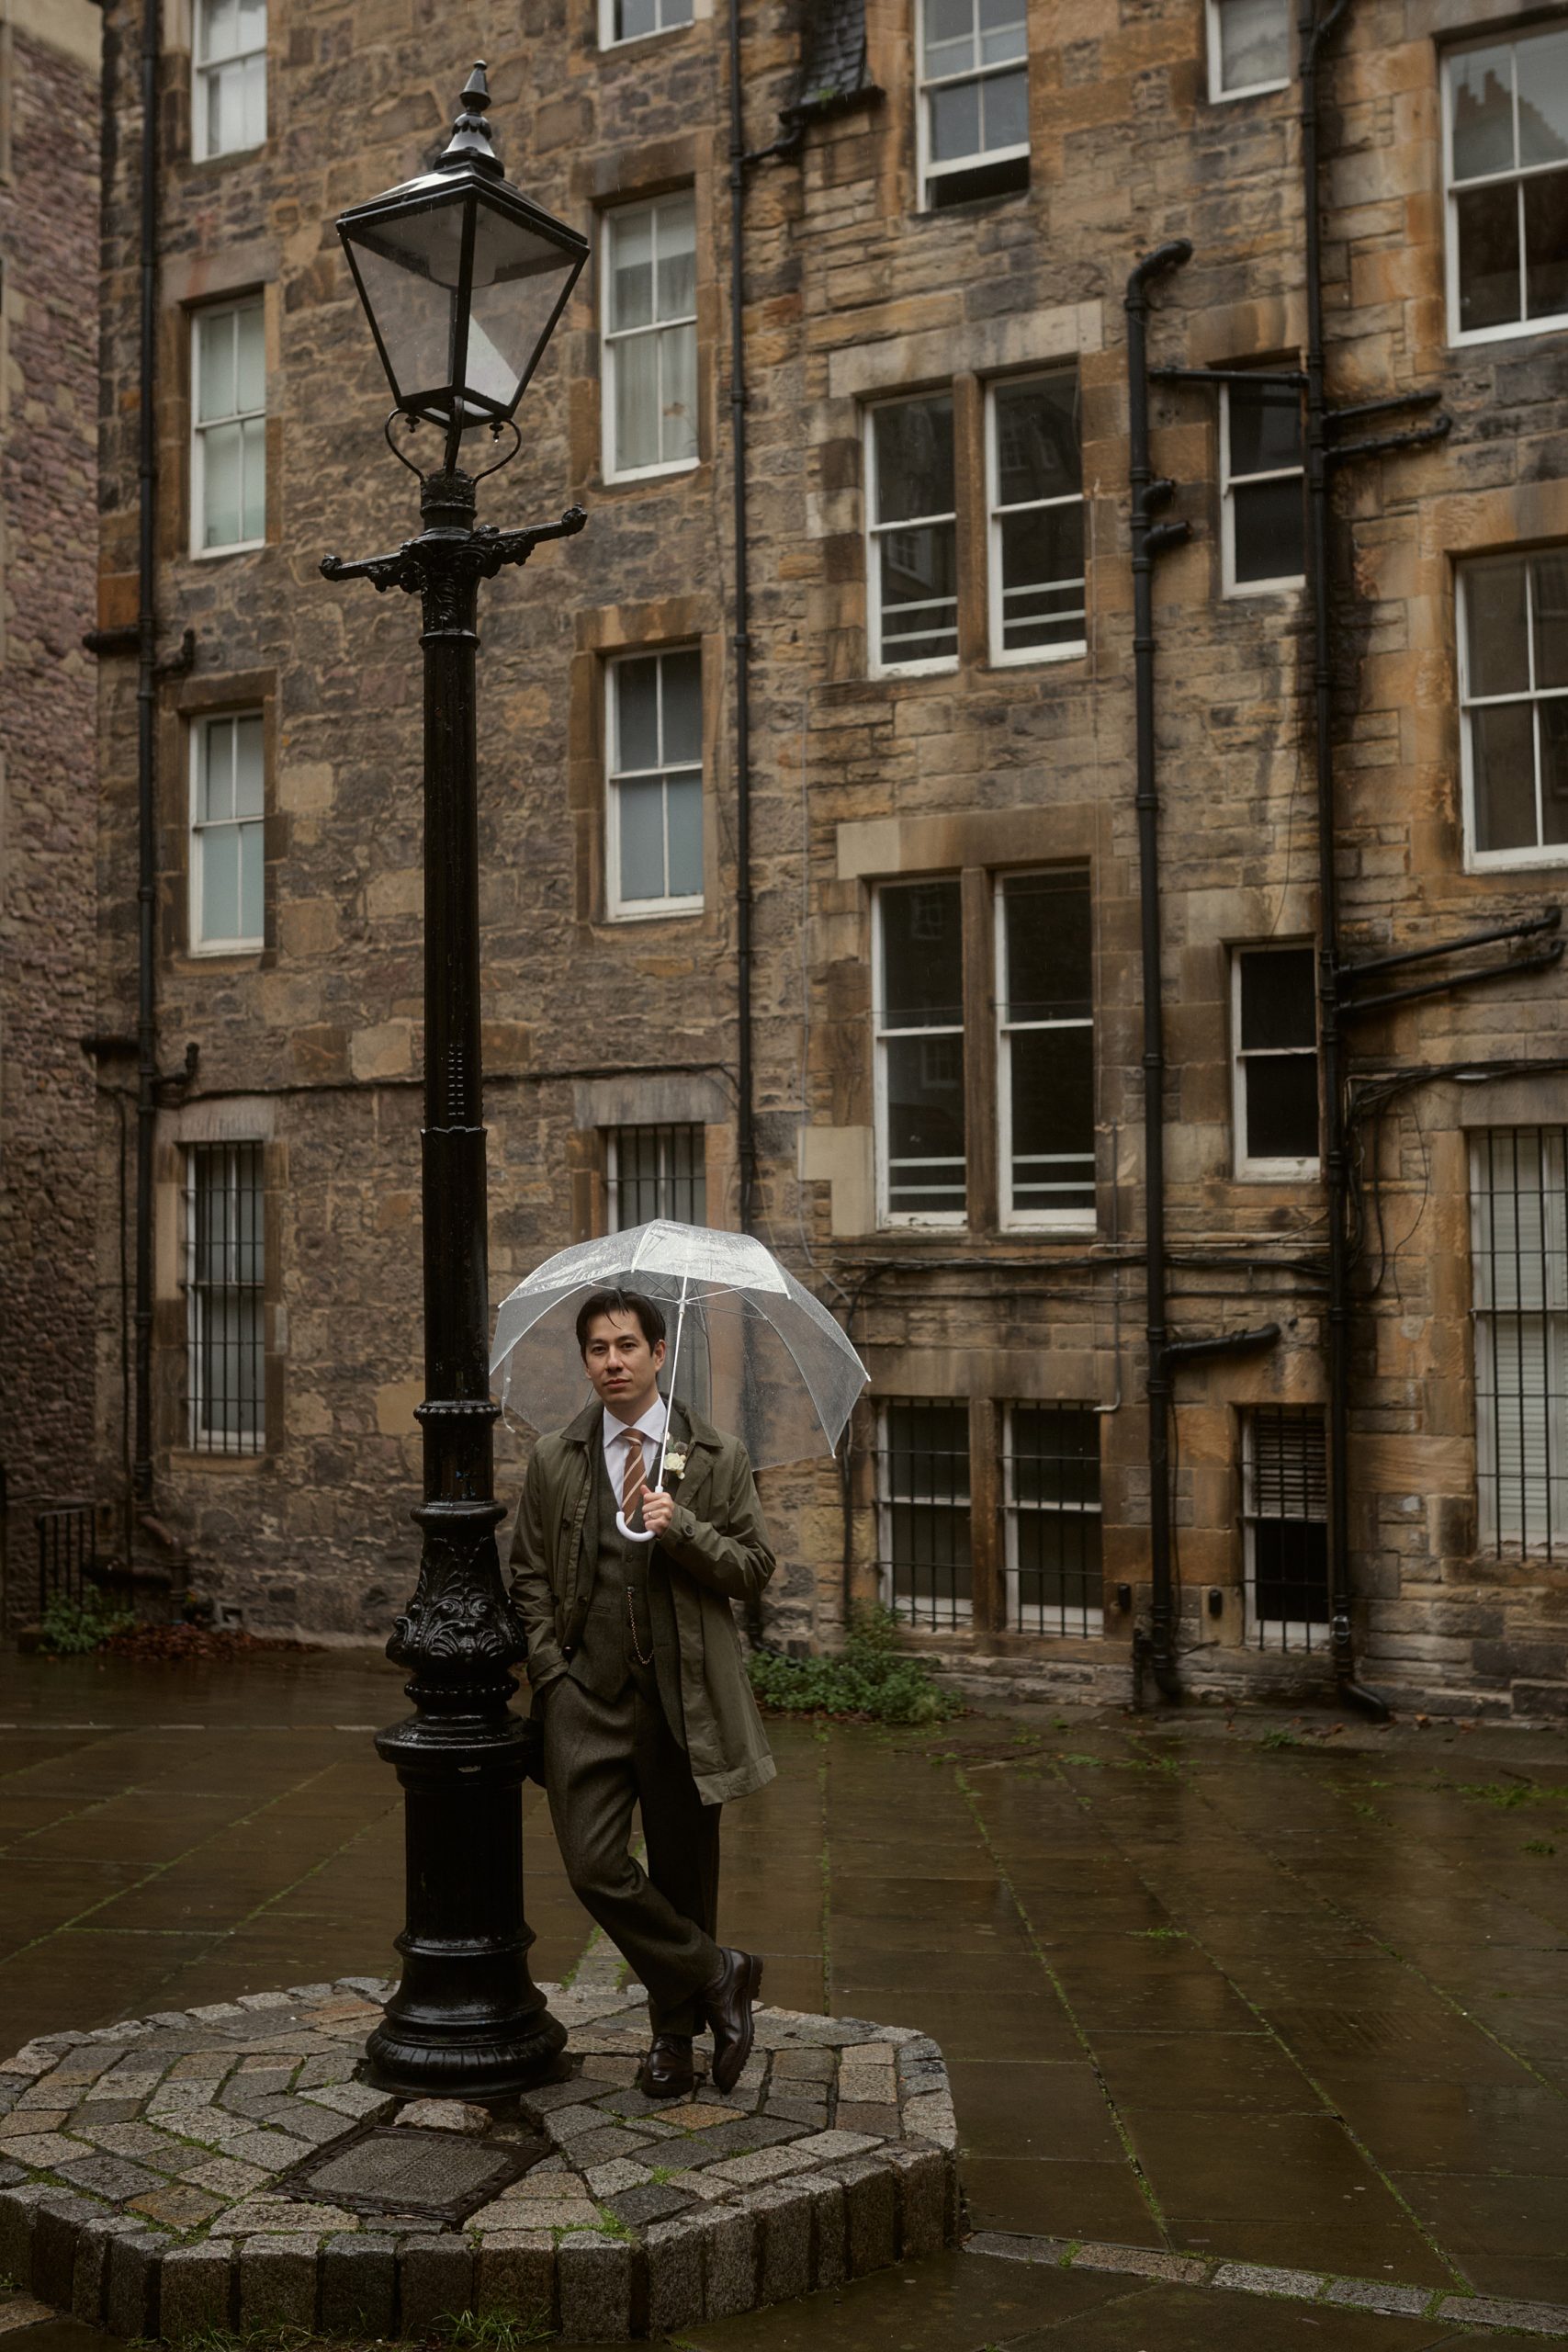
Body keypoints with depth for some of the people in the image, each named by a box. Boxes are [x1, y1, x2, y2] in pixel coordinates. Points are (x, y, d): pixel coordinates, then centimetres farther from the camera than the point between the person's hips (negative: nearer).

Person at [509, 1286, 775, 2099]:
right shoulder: (554, 1459, 7)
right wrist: (551, 1671, -2)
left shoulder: (717, 1456, 3)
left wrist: (681, 1528, -15)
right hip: (587, 1696, 1)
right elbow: (530, 1577, 10)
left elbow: (754, 1570, 1)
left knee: (683, 1871, 8)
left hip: (684, 1696, -1)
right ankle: (719, 1977, 9)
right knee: (594, 1865, -11)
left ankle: (675, 2033, 28)